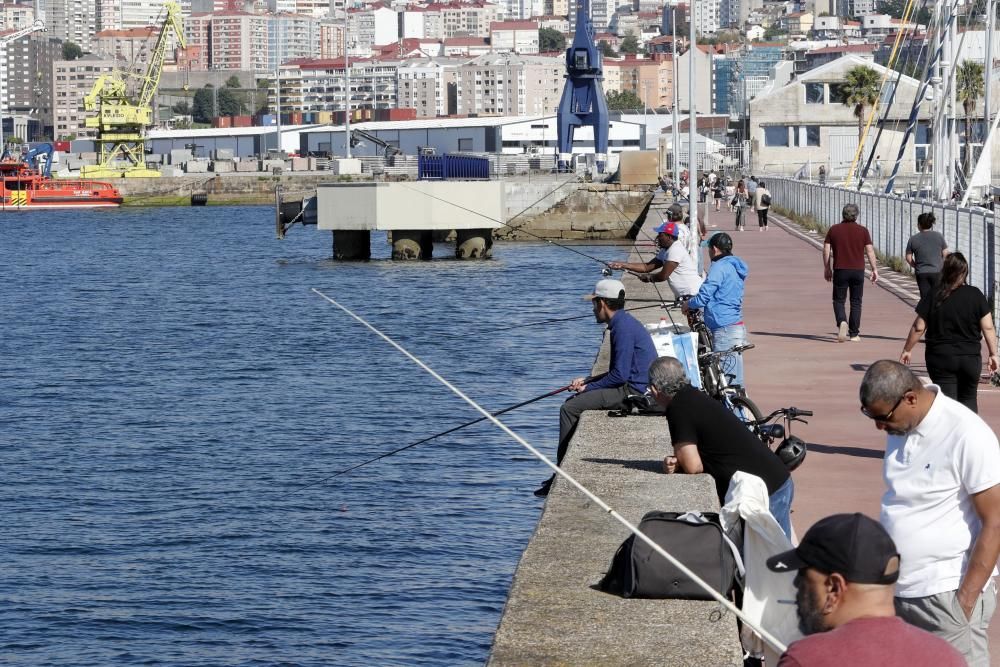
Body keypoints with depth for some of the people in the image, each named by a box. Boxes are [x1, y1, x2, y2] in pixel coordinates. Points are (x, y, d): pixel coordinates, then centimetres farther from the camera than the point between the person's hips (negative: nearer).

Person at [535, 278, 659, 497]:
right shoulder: (623, 322, 17)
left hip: (633, 392, -11)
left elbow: (620, 374, -20)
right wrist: (587, 381, 13)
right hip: (634, 388, 11)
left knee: (570, 409, -13)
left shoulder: (623, 327, -16)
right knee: (573, 403, 16)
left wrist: (589, 388, -7)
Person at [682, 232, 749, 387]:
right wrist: (694, 305, 24)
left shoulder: (720, 267, -12)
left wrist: (688, 305, 5)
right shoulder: (736, 267, 17)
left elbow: (703, 297, -14)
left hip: (725, 329, -10)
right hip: (737, 327, 10)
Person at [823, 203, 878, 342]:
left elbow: (826, 250, 1)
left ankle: (842, 322, -21)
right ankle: (854, 334, 10)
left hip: (840, 270, -1)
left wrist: (827, 268, 11)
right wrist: (874, 270, 4)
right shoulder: (863, 231, 0)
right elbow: (870, 251, -2)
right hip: (858, 270, 1)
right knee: (856, 302, 10)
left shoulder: (834, 230, 1)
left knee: (839, 300, 7)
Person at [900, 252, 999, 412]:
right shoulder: (976, 295, -4)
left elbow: (918, 327, -4)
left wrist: (907, 350, 8)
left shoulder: (933, 297, -7)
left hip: (941, 358, -1)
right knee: (968, 399, 19)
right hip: (971, 357, 2)